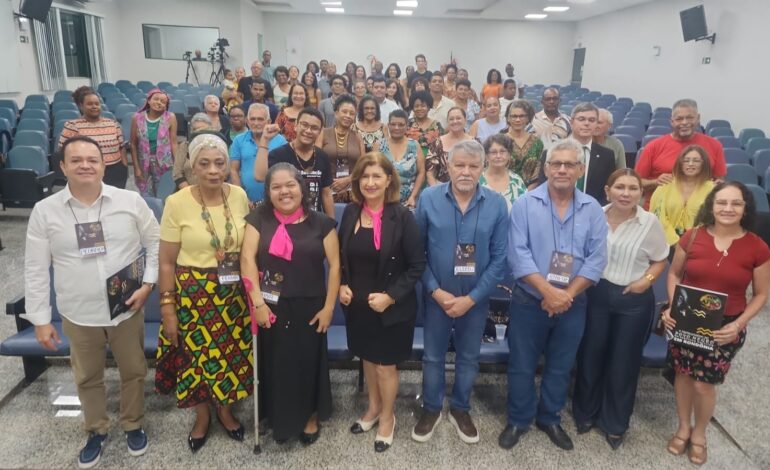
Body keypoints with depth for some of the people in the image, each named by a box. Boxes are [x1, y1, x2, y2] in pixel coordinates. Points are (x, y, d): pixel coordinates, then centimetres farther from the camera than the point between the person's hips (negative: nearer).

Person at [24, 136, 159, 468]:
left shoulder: (130, 201, -7)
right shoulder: (44, 211, -6)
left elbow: (156, 243, 2)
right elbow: (36, 270, -1)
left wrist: (148, 284, -8)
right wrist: (40, 319, -1)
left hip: (127, 309, 0)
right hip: (78, 315, 1)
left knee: (133, 371, 15)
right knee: (87, 378, 18)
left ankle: (133, 425, 40)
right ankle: (97, 431, 42)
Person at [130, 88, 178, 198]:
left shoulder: (170, 118, -7)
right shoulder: (137, 118, -3)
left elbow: (173, 143, -4)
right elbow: (133, 144, 1)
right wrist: (136, 167, -1)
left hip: (164, 164, -1)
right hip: (143, 165, 1)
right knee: (146, 197, 9)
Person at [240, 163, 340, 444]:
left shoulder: (321, 223, -2)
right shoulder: (258, 220, 1)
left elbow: (335, 265, -2)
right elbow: (247, 258, -8)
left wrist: (328, 307, -7)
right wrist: (258, 302, -17)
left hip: (308, 307, -1)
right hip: (271, 307, 1)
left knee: (309, 362, 12)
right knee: (276, 364, 13)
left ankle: (311, 417, 36)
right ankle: (280, 420, 36)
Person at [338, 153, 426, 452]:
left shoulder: (402, 217, -16)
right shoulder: (350, 212, -2)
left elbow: (417, 265, -14)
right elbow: (341, 256, 9)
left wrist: (390, 296, -20)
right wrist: (342, 286, -5)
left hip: (392, 308, -4)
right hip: (357, 304, 5)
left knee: (386, 364, 11)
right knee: (367, 358, 22)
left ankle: (387, 417, 37)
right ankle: (373, 408, 46)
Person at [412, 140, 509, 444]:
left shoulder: (497, 204, -10)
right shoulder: (428, 198, -11)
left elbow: (499, 258, -8)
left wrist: (471, 298, -13)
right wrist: (436, 291, -13)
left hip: (476, 299, 1)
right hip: (437, 296, 0)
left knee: (468, 358, 18)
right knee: (433, 356, 15)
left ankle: (460, 409, 41)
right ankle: (431, 409, 38)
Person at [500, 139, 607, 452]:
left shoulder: (592, 209, 1)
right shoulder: (525, 203, -7)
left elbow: (596, 259, -5)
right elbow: (518, 254, -14)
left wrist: (567, 294, -15)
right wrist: (548, 291, -21)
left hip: (573, 305, 3)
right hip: (529, 301, -2)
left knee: (560, 367, 17)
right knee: (521, 365, 9)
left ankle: (549, 418, 38)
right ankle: (518, 420, 30)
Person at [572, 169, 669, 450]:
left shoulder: (650, 223, -9)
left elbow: (661, 260, 3)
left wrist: (647, 280, -13)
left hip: (634, 300, -1)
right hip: (595, 294, 1)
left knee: (624, 361, 12)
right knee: (590, 355, 13)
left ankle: (615, 423, 33)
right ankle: (585, 413, 36)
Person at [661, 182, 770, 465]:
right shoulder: (692, 237, -8)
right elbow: (674, 274, 4)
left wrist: (738, 324, -14)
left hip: (725, 328, -1)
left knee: (704, 384, 7)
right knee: (683, 374, 14)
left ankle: (699, 434, 36)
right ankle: (683, 428, 39)